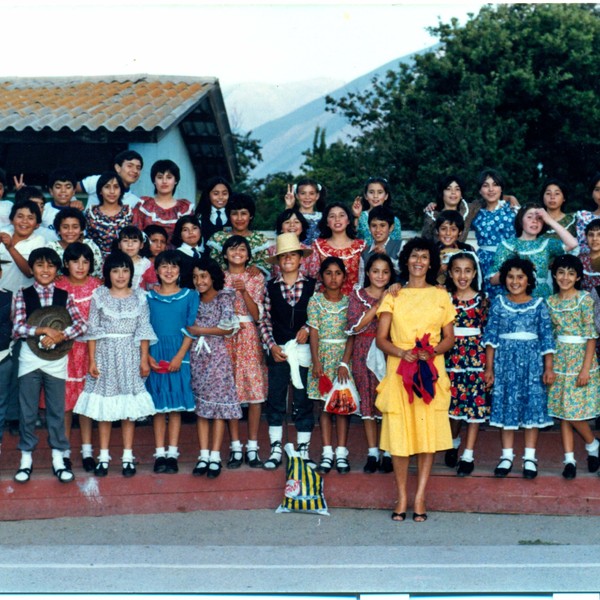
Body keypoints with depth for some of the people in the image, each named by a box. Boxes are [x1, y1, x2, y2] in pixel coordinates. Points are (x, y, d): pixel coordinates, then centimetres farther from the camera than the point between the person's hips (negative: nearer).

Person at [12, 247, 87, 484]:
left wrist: (59, 336, -20)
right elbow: (17, 329, -8)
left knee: (57, 411, 7)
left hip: (57, 360, 1)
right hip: (30, 358, -1)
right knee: (27, 411, 6)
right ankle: (26, 458, 17)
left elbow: (82, 324, -7)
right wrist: (43, 330, -21)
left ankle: (58, 458, 16)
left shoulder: (64, 296, 2)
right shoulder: (22, 295, 0)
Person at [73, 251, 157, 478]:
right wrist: (92, 360, -4)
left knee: (130, 406, 2)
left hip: (130, 355, 1)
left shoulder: (139, 296, 3)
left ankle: (128, 456, 9)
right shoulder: (99, 296, 1)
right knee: (104, 406, 2)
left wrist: (144, 359, -2)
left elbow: (143, 330, 3)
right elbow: (93, 330, 1)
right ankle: (103, 456, 10)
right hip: (105, 353, 0)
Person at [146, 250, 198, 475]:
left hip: (179, 355, -1)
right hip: (155, 355, 1)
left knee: (176, 406, 2)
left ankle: (172, 454, 7)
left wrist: (180, 356, -11)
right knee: (158, 406, 4)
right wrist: (146, 356, -8)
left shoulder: (189, 296, 3)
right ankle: (160, 454, 8)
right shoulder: (148, 297, 5)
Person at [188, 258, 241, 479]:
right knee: (200, 404, 3)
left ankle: (215, 456, -3)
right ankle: (204, 455, 6)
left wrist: (199, 330, -6)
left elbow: (228, 328, -8)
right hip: (197, 355, 4)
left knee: (218, 403, -5)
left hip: (217, 355, -4)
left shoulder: (224, 298, -2)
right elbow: (189, 327, 14)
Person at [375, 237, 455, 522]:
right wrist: (403, 353, -15)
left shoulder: (441, 296, 10)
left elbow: (449, 338, 9)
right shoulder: (393, 297, 9)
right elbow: (381, 339, 4)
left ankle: (420, 498, 5)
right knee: (398, 434, -2)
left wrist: (431, 352, -11)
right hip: (398, 371, 0)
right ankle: (401, 498, 8)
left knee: (428, 434, -2)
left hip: (431, 373, 0)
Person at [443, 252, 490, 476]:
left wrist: (489, 364, -2)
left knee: (474, 403, 0)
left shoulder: (481, 300, -1)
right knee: (452, 402, 8)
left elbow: (488, 331, 1)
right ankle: (453, 442, 33)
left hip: (474, 355, -2)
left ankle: (468, 455, 8)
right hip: (451, 355, 2)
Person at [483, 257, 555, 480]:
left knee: (532, 405, 2)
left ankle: (529, 457, 12)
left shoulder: (538, 304, 1)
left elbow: (546, 337, 1)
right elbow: (491, 337, 2)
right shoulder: (499, 303, 2)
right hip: (505, 361, 1)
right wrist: (489, 368, -2)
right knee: (506, 406, 4)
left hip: (532, 361, 0)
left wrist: (548, 368, -3)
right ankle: (507, 455, 15)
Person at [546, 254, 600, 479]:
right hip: (559, 360, 5)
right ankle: (569, 458, 10)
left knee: (573, 411, -5)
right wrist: (548, 365, 6)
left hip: (580, 358, -5)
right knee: (561, 411, 3)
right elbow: (551, 335, 11)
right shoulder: (551, 302, 6)